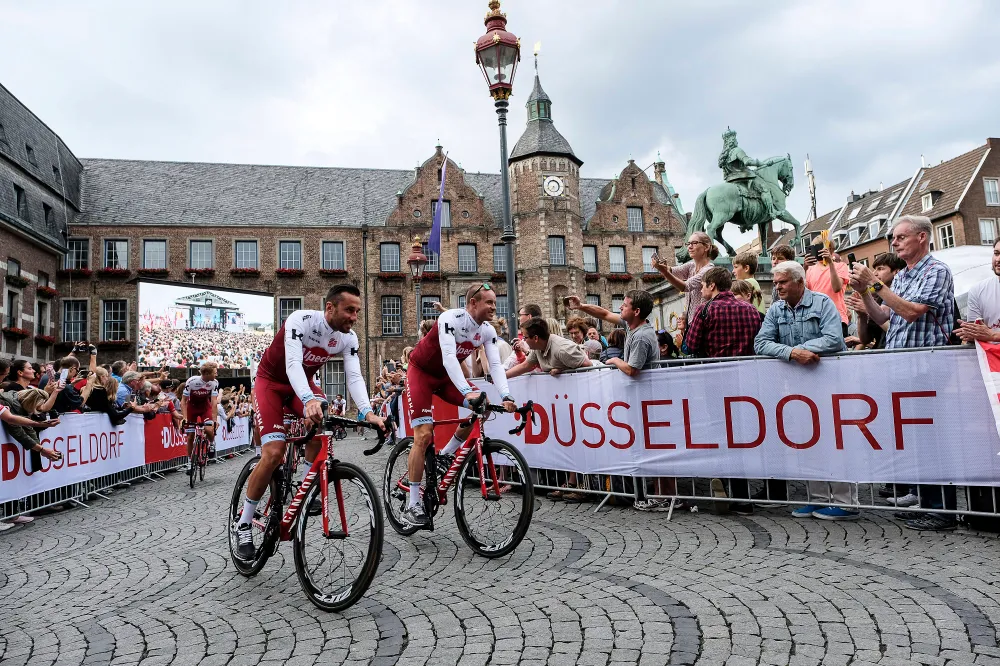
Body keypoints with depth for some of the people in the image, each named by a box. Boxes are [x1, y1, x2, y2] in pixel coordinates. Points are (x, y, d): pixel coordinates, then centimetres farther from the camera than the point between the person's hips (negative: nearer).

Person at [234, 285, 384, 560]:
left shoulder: (349, 338, -14)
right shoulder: (301, 320, -30)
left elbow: (354, 376, -22)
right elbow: (292, 363, -41)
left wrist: (367, 412, -39)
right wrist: (309, 400, -59)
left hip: (302, 382, 5)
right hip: (271, 380, -5)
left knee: (322, 421, -27)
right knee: (274, 453, -19)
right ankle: (244, 525, -3)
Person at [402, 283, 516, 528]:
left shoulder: (488, 331, -9)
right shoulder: (451, 319, -28)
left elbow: (496, 364, -15)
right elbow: (449, 358, -38)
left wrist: (506, 396, -31)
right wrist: (468, 392, -50)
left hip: (445, 375, 6)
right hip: (421, 372, -6)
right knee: (424, 435, -15)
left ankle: (445, 455, 4)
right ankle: (412, 506, -7)